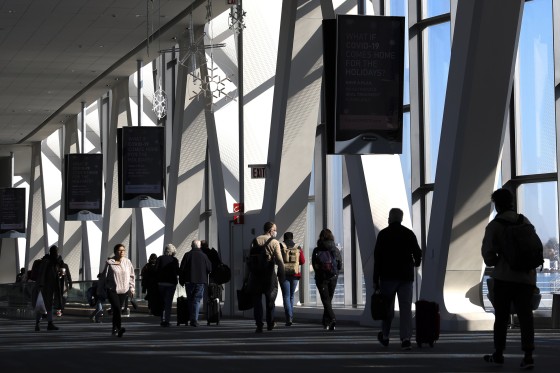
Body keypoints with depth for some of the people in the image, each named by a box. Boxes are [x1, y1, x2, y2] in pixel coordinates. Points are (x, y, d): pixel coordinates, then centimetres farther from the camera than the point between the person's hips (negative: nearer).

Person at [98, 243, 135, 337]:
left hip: (123, 290, 4)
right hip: (112, 290, -4)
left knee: (117, 310, 8)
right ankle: (119, 328, -29)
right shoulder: (109, 263, -5)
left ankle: (114, 329, 20)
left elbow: (131, 276, 14)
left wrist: (131, 288, 10)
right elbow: (103, 277, 1)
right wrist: (100, 291, 4)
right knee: (117, 308, -19)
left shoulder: (127, 262, 4)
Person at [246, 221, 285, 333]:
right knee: (270, 299, 14)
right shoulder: (274, 242, -4)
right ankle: (270, 324, 22)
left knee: (257, 300, 4)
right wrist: (282, 275, -3)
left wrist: (247, 275, 6)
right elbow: (279, 261, -10)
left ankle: (259, 325, -2)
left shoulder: (255, 241, 5)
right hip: (269, 274, -2)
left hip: (255, 274, 2)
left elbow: (249, 259, 3)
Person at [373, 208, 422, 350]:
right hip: (406, 276, 1)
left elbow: (377, 258, -6)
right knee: (406, 308, -1)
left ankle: (384, 337, 23)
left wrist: (376, 279, -4)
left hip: (388, 276, -1)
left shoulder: (383, 234, -3)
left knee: (387, 306, 12)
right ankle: (406, 339, -12)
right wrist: (416, 263, 29)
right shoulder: (409, 234, 2)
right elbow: (418, 254, 5)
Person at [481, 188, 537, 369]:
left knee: (501, 316, 9)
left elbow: (487, 252, -8)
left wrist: (494, 263, 12)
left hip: (504, 277, -3)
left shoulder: (495, 225, -5)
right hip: (527, 276, 3)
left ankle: (498, 353, 15)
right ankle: (528, 355, -10)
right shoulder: (524, 222, 7)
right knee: (525, 316, 0)